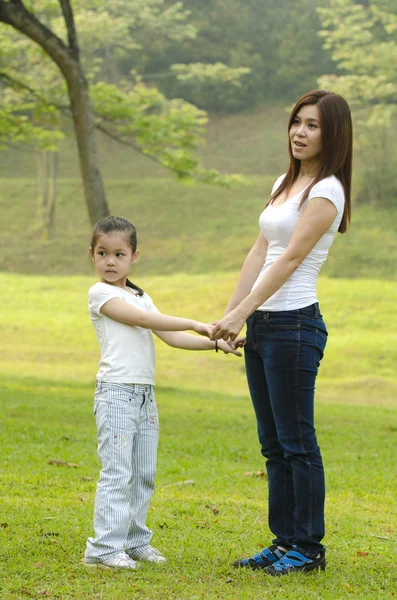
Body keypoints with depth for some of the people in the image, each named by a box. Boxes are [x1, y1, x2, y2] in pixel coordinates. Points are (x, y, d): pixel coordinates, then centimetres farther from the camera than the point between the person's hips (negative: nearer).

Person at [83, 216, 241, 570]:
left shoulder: (141, 297, 19)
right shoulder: (100, 293, -4)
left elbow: (171, 337, 12)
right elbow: (141, 319, -14)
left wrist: (215, 344, -1)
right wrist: (194, 324, -16)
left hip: (146, 394, 7)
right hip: (116, 391, -7)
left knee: (144, 473, 9)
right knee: (117, 472, -10)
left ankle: (135, 541, 17)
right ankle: (105, 547, -8)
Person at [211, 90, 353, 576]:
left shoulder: (326, 191, -10)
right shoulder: (284, 184, 16)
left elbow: (290, 259, -17)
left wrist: (243, 313, -20)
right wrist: (229, 315, 10)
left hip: (295, 325, -9)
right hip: (261, 325, 9)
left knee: (297, 442, -3)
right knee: (273, 444, 12)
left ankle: (308, 548, 7)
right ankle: (284, 542, 20)